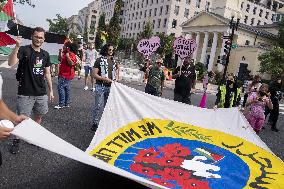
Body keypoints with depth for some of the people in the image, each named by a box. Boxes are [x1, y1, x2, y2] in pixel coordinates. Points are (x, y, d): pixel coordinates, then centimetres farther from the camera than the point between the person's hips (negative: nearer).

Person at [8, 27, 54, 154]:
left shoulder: (45, 54, 8)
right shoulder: (24, 50, -8)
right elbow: (11, 63, -25)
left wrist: (50, 90, 12)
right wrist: (17, 47, -36)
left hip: (41, 93, 5)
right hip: (25, 93, -5)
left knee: (39, 116, 15)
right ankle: (16, 140, 21)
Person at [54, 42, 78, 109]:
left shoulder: (71, 55, -16)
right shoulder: (65, 53, 15)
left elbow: (71, 64, -28)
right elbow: (60, 60, 27)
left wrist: (67, 56, -33)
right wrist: (60, 53, 15)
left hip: (66, 75, -10)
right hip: (64, 74, 10)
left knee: (60, 87, -12)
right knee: (67, 89, 13)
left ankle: (61, 104, -7)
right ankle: (67, 104, 22)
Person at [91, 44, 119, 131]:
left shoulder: (114, 61, 11)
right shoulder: (99, 60, -6)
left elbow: (117, 70, 28)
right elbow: (94, 74, -12)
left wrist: (117, 78, 8)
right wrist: (105, 79, -17)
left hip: (111, 87, 5)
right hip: (101, 86, -5)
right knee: (98, 105, -2)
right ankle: (95, 123, 10)